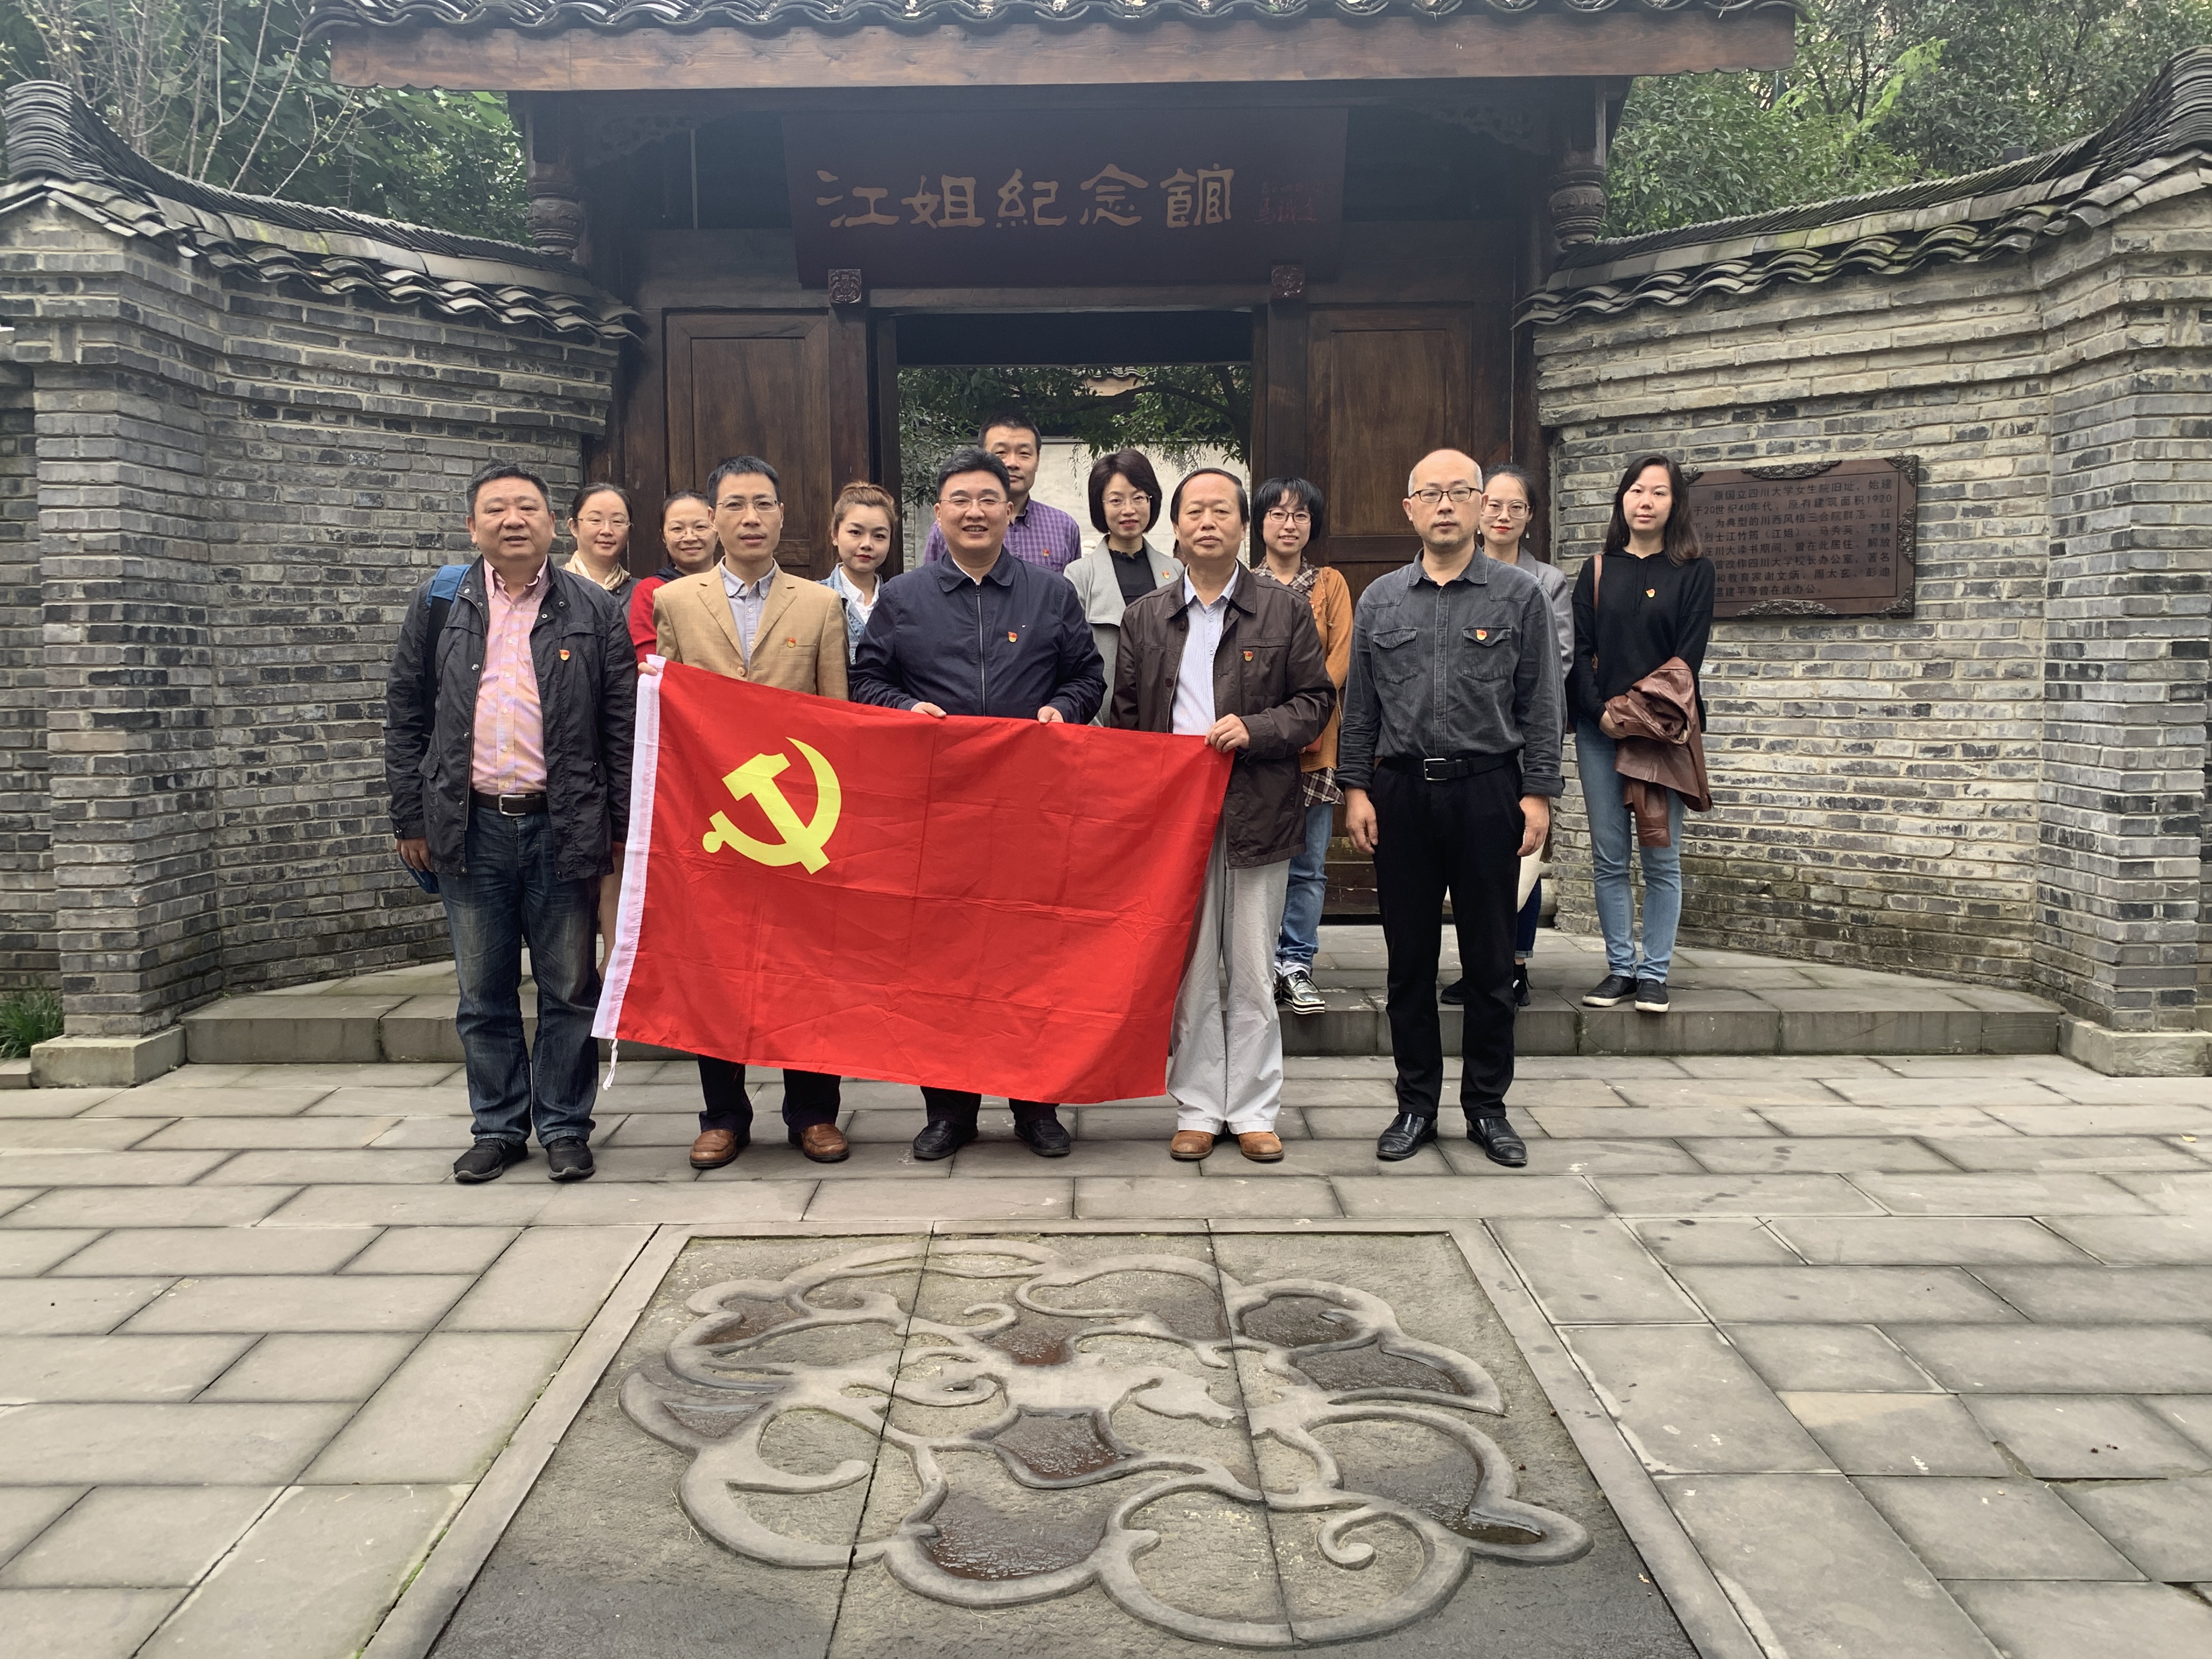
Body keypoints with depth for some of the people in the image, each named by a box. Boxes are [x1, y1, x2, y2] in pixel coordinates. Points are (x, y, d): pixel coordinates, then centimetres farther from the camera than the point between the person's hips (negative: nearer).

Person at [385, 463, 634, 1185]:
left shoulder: (593, 610, 3)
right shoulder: (438, 605, 9)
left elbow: (622, 725, 2)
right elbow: (405, 714, 10)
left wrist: (621, 826, -4)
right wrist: (410, 819, 4)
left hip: (562, 825, -2)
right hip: (471, 826, 2)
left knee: (568, 989, 5)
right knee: (484, 993, 10)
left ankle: (565, 1127, 18)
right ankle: (498, 1127, 23)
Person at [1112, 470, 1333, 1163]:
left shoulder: (1285, 609, 5)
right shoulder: (1144, 618, 11)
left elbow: (1316, 699, 3)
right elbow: (1125, 717, 10)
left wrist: (1256, 730, -14)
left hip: (1258, 813, -1)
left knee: (1254, 974, 4)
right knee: (1189, 972, 6)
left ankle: (1254, 1111, 14)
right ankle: (1198, 1109, 16)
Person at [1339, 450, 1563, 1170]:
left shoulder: (1518, 595, 3)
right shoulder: (1380, 600, 9)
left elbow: (1541, 705, 2)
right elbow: (1359, 707, 10)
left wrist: (1538, 793, -4)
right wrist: (1355, 788, 2)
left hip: (1488, 792, -2)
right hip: (1401, 792, 2)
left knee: (1490, 960, 5)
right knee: (1409, 958, 7)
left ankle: (1487, 1106, 17)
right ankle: (1416, 1104, 18)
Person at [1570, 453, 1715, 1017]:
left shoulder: (1694, 571, 4)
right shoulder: (1598, 571, 11)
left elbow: (1689, 654, -4)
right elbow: (1580, 650, 5)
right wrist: (1601, 709, -9)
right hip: (1599, 729, 2)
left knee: (1661, 858, 0)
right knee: (1608, 858, 4)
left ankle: (1655, 974, 7)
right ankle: (1620, 968, 13)